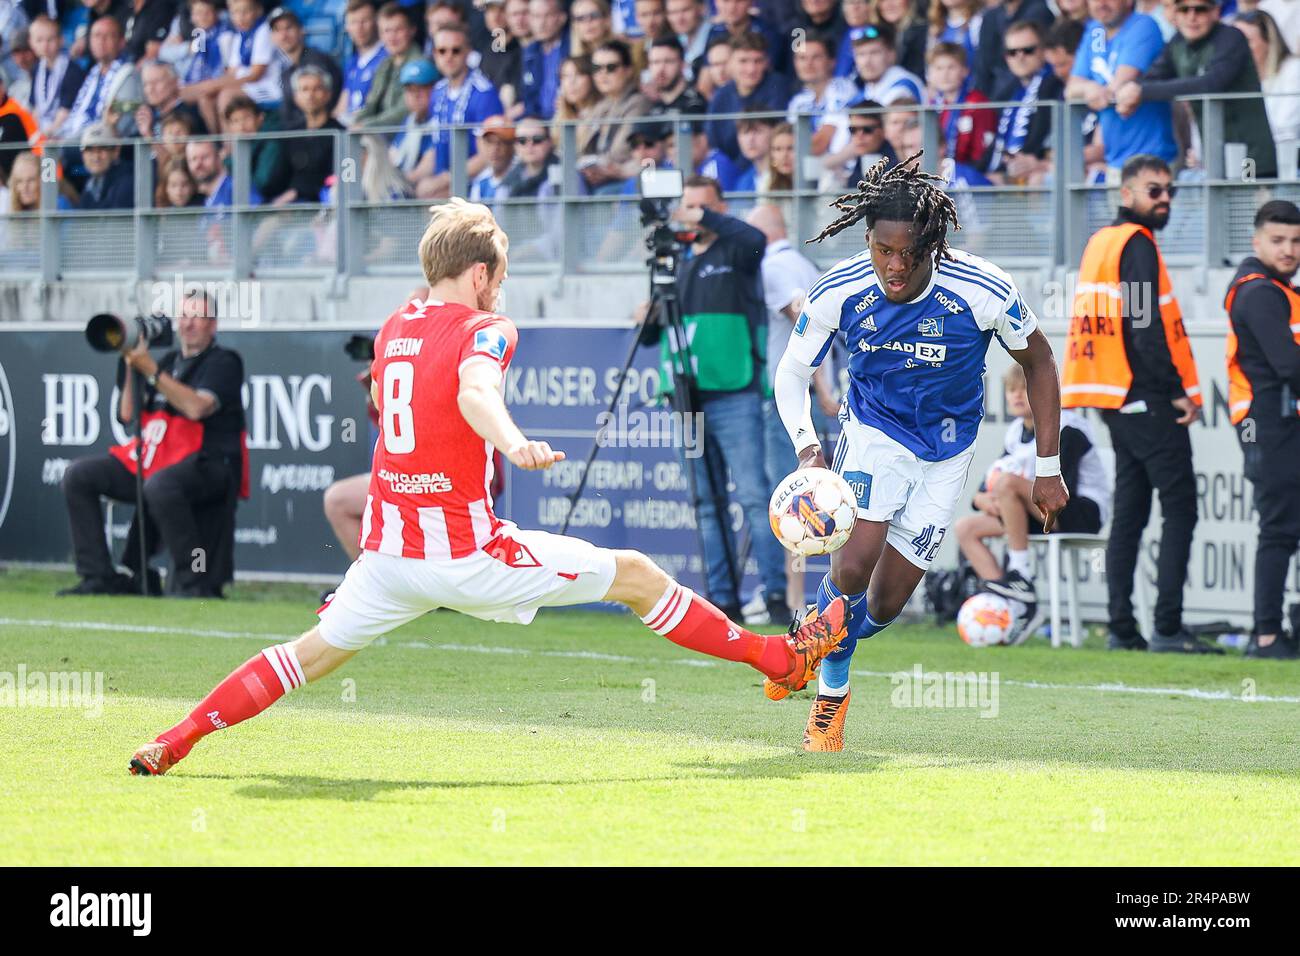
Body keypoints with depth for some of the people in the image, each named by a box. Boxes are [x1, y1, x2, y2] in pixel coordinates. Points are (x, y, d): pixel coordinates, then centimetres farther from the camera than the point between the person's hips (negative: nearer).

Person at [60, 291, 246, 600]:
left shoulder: (223, 362, 1)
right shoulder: (167, 361, 22)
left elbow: (196, 407, -18)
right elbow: (127, 414, 16)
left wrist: (151, 371, -16)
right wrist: (132, 366, 5)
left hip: (207, 462, -8)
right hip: (153, 461, 8)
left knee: (160, 485, -41)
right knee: (78, 475, -3)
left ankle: (192, 582, -31)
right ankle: (99, 576, -8)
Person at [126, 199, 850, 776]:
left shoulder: (395, 327, 13)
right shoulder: (483, 328, -9)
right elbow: (474, 389, -33)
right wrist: (511, 440, -52)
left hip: (388, 547, 6)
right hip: (464, 552, -6)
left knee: (313, 655, 18)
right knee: (636, 574, 4)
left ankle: (174, 743, 8)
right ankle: (778, 658, 8)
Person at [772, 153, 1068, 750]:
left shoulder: (983, 292, -25)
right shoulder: (836, 293, -21)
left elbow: (1038, 363, -8)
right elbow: (792, 372, -6)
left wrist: (1047, 471, -6)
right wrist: (806, 445, -25)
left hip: (946, 450, 0)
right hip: (872, 432, 0)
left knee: (885, 603, -1)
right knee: (855, 564, -23)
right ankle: (830, 694, 7)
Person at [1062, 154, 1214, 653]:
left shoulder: (1099, 242, 17)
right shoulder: (1137, 244, -11)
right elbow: (1146, 328, -19)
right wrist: (1178, 390, -15)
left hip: (1117, 400, 9)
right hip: (1148, 401, -9)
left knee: (1130, 510, 11)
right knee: (1180, 507, -8)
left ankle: (1122, 628, 8)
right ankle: (1167, 627, -14)